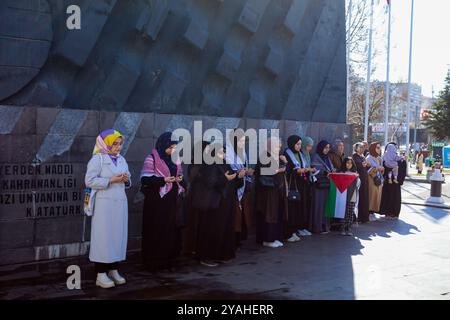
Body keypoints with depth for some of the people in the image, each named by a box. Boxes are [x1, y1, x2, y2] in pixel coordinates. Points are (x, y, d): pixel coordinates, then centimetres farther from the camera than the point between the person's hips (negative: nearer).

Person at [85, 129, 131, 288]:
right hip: (104, 203, -6)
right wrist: (111, 180, -17)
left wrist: (126, 180, -4)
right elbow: (89, 181, -13)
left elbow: (127, 182, 19)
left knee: (118, 236, 7)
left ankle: (114, 270, 16)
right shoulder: (98, 158, -5)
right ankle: (101, 275, 1)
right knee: (104, 237, -5)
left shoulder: (122, 159, 14)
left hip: (120, 202, 6)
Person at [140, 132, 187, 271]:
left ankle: (169, 261, 16)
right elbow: (145, 179, -12)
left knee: (172, 231, 6)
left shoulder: (175, 158, 12)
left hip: (173, 201, 6)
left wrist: (180, 179, -3)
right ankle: (153, 263, 9)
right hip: (157, 201, -6)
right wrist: (163, 180, -17)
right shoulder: (152, 159, -7)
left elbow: (180, 176, 20)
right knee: (156, 232, -1)